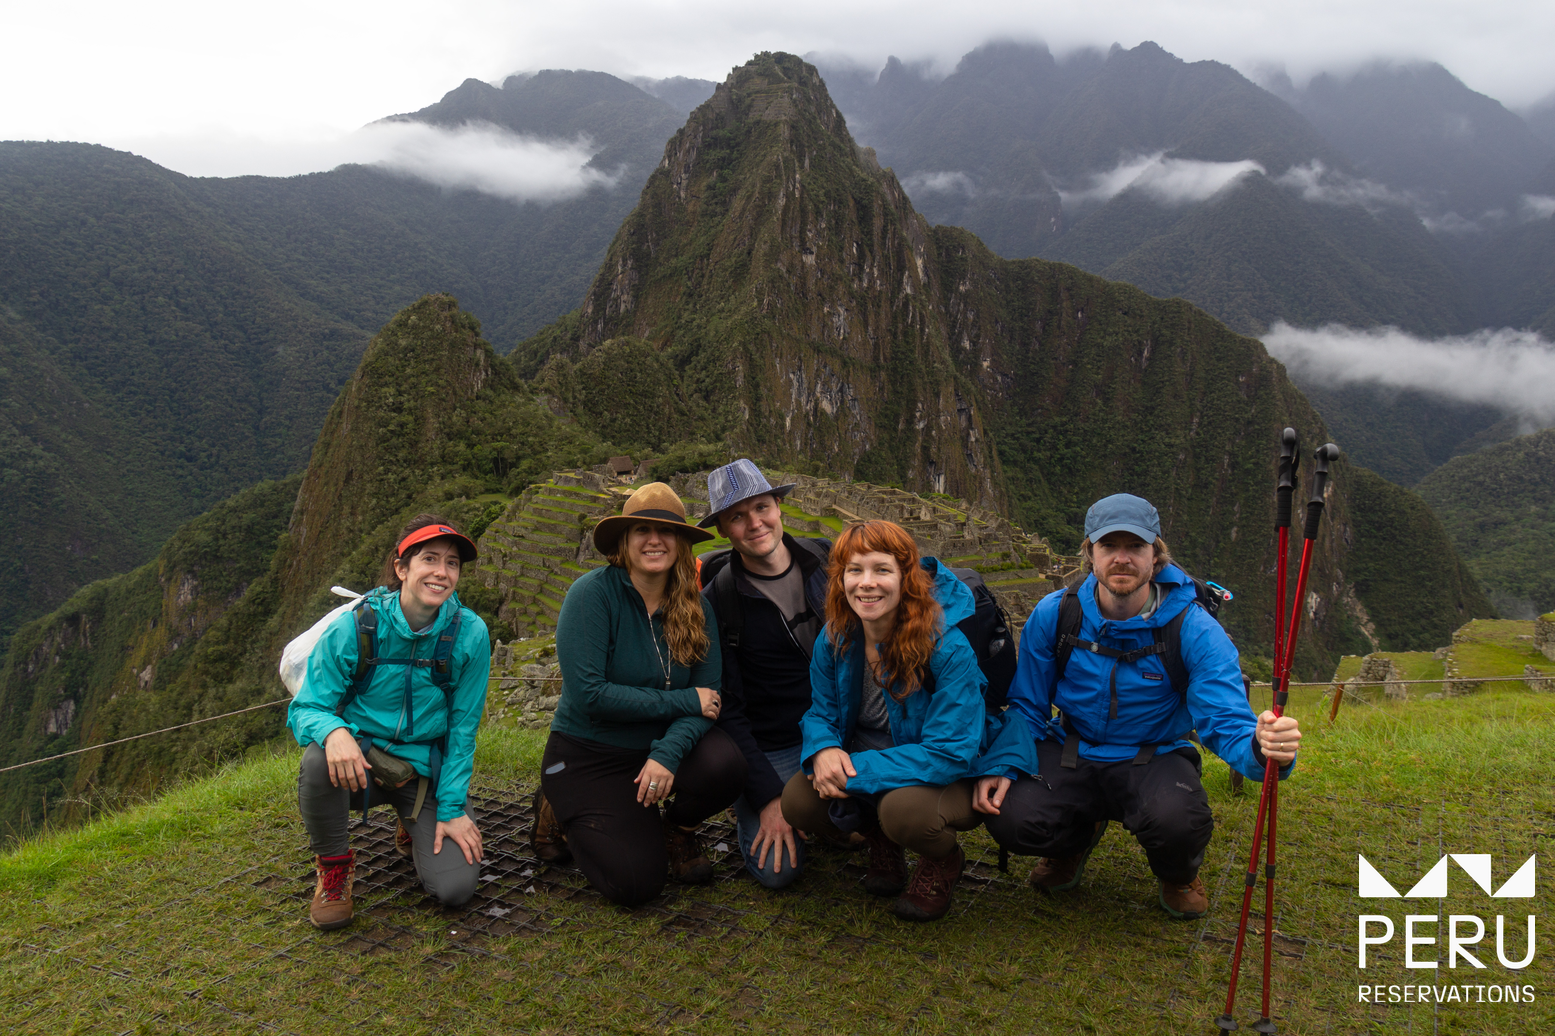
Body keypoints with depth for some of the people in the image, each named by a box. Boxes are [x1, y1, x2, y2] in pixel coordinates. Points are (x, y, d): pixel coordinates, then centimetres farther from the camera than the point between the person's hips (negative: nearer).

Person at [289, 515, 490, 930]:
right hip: (361, 757, 0)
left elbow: (463, 728, -4)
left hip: (427, 768, 1)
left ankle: (415, 830, 19)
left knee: (455, 888, -17)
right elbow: (305, 709, -12)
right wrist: (333, 731, -36)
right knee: (320, 758, -37)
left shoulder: (469, 633, -12)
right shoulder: (354, 627, -14)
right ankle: (333, 865, -7)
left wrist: (451, 808, -8)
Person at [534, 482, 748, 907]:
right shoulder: (593, 592, -17)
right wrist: (683, 701, -21)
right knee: (635, 883, -16)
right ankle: (562, 814, 13)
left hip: (658, 745, 4)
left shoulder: (695, 606, -3)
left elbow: (708, 694, -9)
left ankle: (678, 830, 7)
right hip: (587, 755, -4)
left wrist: (668, 752, -28)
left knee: (725, 763, -27)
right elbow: (588, 695, -24)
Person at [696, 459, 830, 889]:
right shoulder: (717, 602, -10)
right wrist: (769, 796, -15)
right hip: (770, 748, -2)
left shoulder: (827, 559, -2)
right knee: (778, 870, -17)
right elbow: (726, 710, -9)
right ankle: (749, 805, 14)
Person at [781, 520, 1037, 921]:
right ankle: (881, 840, 12)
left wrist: (855, 771, -32)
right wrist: (824, 750, -24)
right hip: (868, 763, 5)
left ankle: (943, 859, 2)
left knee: (905, 808, -36)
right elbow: (821, 711, 2)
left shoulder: (947, 645, -27)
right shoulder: (834, 639, -10)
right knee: (798, 800, -19)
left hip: (960, 775, -5)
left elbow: (951, 752, -29)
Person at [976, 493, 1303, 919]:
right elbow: (1026, 705, 2)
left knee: (1178, 821, -36)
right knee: (1010, 818, -27)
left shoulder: (1194, 629, -16)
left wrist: (1261, 747, -48)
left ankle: (1179, 875, 7)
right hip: (1073, 753, 2)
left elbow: (1226, 720, -23)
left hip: (1155, 758, -1)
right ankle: (1076, 838, 14)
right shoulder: (1053, 614, -9)